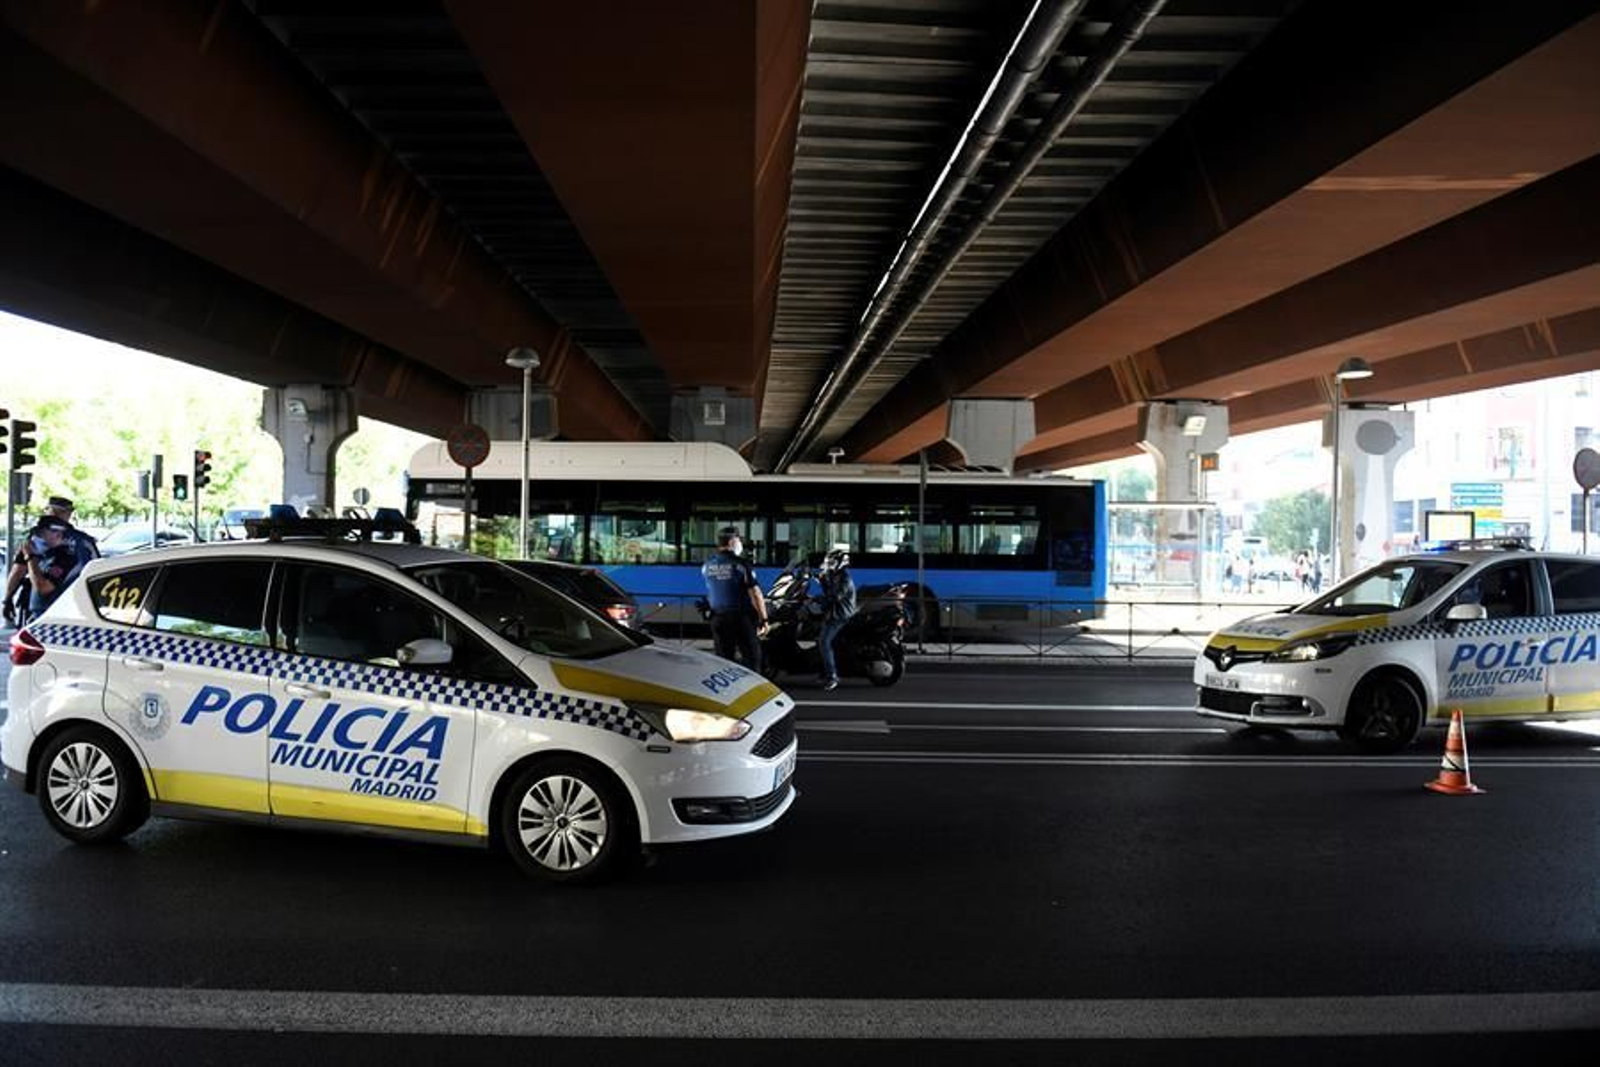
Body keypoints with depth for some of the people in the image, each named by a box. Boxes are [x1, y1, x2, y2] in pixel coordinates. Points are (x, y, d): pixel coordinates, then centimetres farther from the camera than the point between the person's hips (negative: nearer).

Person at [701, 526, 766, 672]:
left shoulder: (706, 566, 3)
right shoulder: (740, 565, -14)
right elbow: (755, 593, -15)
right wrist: (763, 619, -10)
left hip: (718, 618, 5)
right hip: (741, 616, -5)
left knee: (723, 659, 11)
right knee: (752, 658, 2)